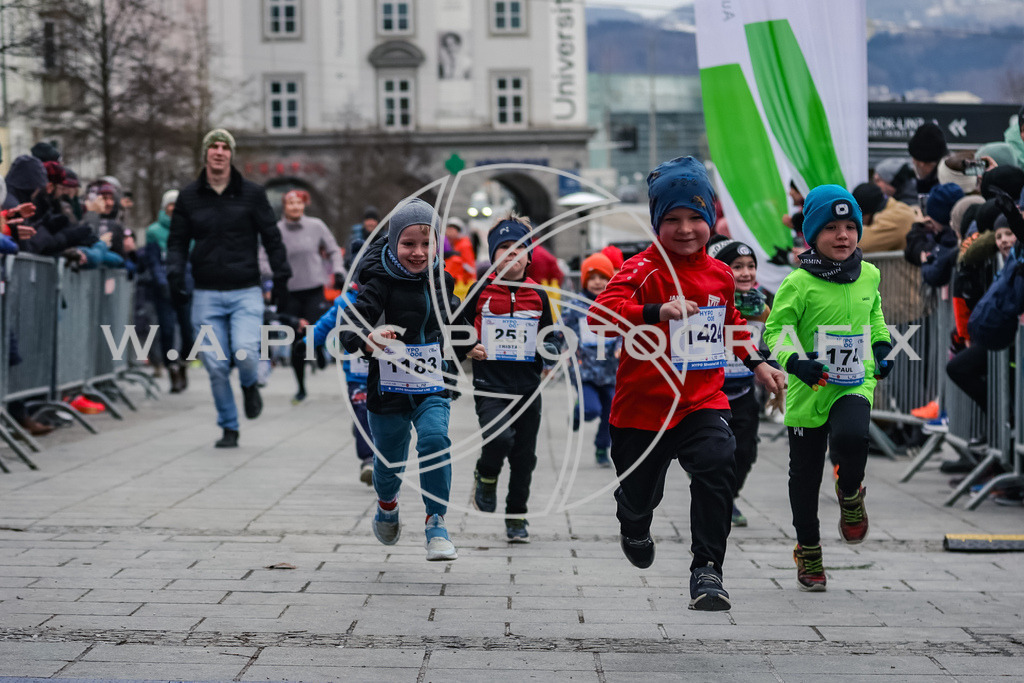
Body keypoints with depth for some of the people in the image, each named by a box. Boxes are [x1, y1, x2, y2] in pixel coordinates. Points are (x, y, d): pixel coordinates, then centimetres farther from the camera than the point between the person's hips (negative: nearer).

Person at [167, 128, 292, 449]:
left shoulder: (251, 193, 4)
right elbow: (177, 241, 11)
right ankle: (229, 428, 15)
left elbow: (271, 236, 8)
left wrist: (281, 274, 2)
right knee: (215, 365, 0)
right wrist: (175, 274, -4)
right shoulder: (189, 196, 8)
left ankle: (249, 385, 16)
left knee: (245, 353, -20)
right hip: (206, 294, 2)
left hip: (245, 292, -2)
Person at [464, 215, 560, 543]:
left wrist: (551, 350, -5)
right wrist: (468, 349, -9)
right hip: (490, 386, -3)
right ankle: (486, 476, 7)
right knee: (500, 437, -25)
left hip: (528, 388, 3)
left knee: (524, 456, 7)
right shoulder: (481, 292, -1)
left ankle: (516, 516, 23)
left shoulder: (538, 295, 6)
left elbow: (547, 337, 17)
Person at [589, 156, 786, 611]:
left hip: (703, 401, 3)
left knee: (717, 466, -25)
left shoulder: (720, 274, 5)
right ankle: (634, 530, 53)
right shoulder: (643, 270, -14)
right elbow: (599, 313, -33)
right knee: (639, 495, 13)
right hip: (644, 405, -2)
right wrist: (657, 311, -45)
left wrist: (756, 363, 24)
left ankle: (706, 570, -16)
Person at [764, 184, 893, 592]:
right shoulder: (799, 283, -10)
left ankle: (850, 494, 4)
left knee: (851, 439, -30)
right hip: (809, 390, -1)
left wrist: (882, 346, 11)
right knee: (805, 474, 7)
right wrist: (794, 360, -24)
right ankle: (808, 551, 26)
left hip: (855, 384, 1)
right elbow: (775, 330, -8)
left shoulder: (869, 276, 5)